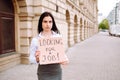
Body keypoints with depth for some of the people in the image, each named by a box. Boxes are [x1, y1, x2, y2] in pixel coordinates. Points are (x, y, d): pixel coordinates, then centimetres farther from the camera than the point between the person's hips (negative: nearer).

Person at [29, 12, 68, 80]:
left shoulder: (58, 37, -3)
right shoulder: (35, 40, -7)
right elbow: (31, 58, -1)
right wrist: (37, 59, -22)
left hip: (57, 71, 2)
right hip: (44, 73, -2)